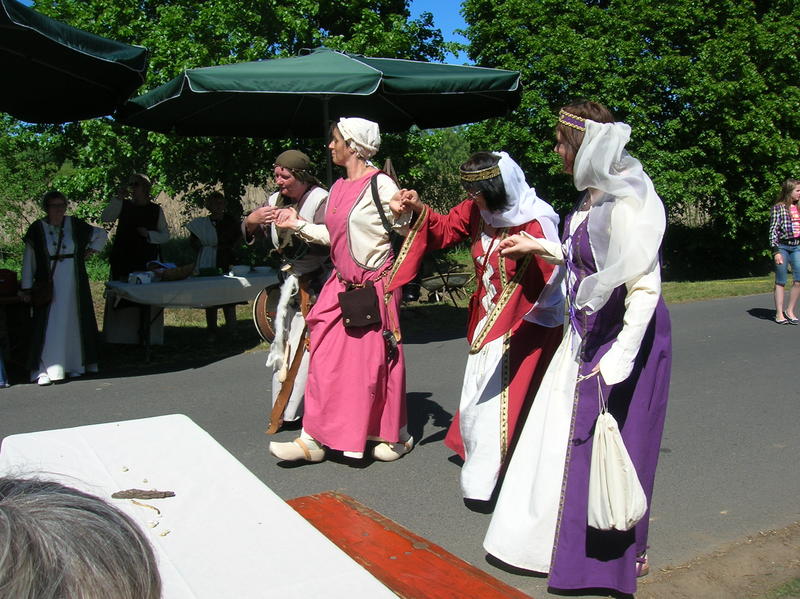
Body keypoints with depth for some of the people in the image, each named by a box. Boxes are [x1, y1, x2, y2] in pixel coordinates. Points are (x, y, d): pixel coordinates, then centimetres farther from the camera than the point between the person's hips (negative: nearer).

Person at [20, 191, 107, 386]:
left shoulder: (75, 225, 2)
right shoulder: (37, 229, -2)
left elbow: (102, 234, 17)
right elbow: (28, 260, 0)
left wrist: (90, 251, 6)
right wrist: (27, 288, -2)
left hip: (73, 284, 2)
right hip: (48, 284, -2)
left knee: (73, 322, 8)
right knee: (49, 327, -6)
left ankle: (75, 365, 19)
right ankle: (44, 370, -4)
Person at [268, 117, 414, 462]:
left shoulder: (380, 185, -11)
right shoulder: (338, 188, 12)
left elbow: (409, 231, -12)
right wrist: (298, 224, 18)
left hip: (375, 286, -7)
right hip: (342, 285, 8)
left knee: (377, 359, 3)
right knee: (326, 358, 7)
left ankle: (397, 435, 24)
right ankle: (313, 439, 16)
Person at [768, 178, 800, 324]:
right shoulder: (778, 208, -4)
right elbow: (773, 230, -8)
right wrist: (776, 251, -14)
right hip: (782, 247, -5)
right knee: (781, 282, 1)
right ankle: (779, 314, 8)